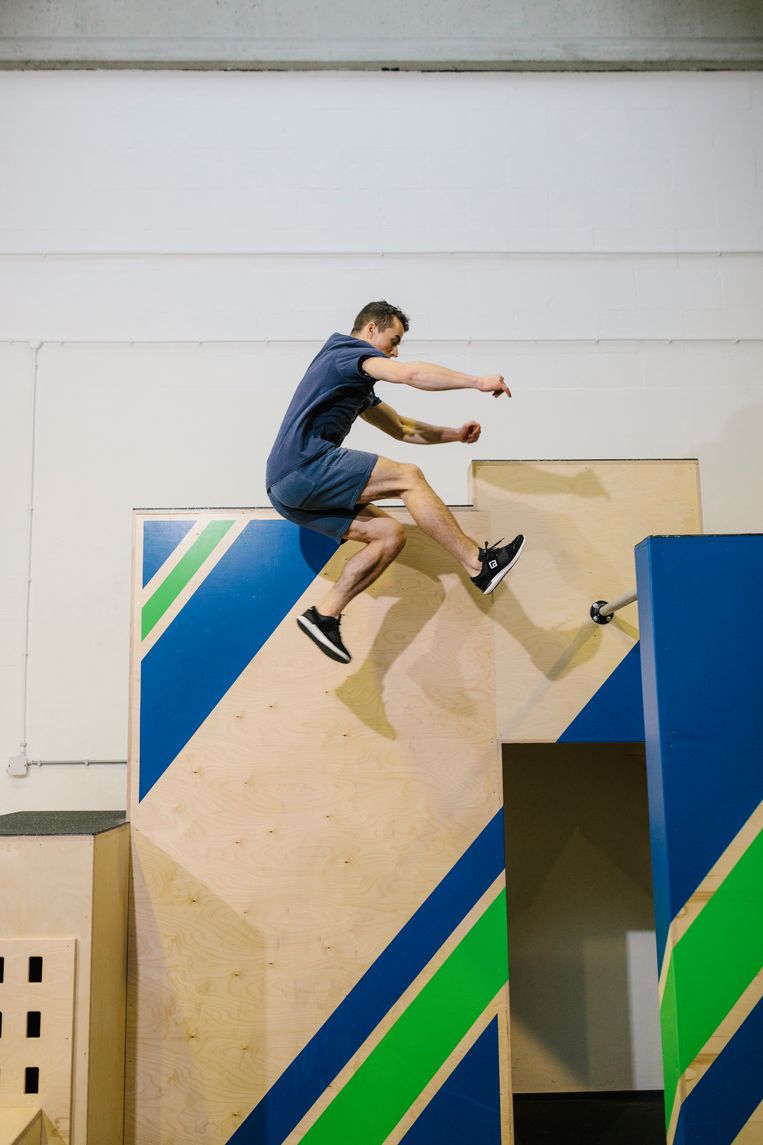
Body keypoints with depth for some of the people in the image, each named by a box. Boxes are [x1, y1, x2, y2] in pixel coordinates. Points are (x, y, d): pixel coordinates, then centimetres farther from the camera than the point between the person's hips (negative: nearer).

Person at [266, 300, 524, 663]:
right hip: (305, 464, -10)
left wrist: (455, 434, 24)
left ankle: (324, 614, -1)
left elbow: (402, 428, 35)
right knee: (408, 476, -14)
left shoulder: (356, 385, 30)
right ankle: (478, 564, -13)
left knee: (390, 534, 4)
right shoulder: (345, 350, 1)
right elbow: (410, 374, -16)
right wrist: (476, 382, -12)